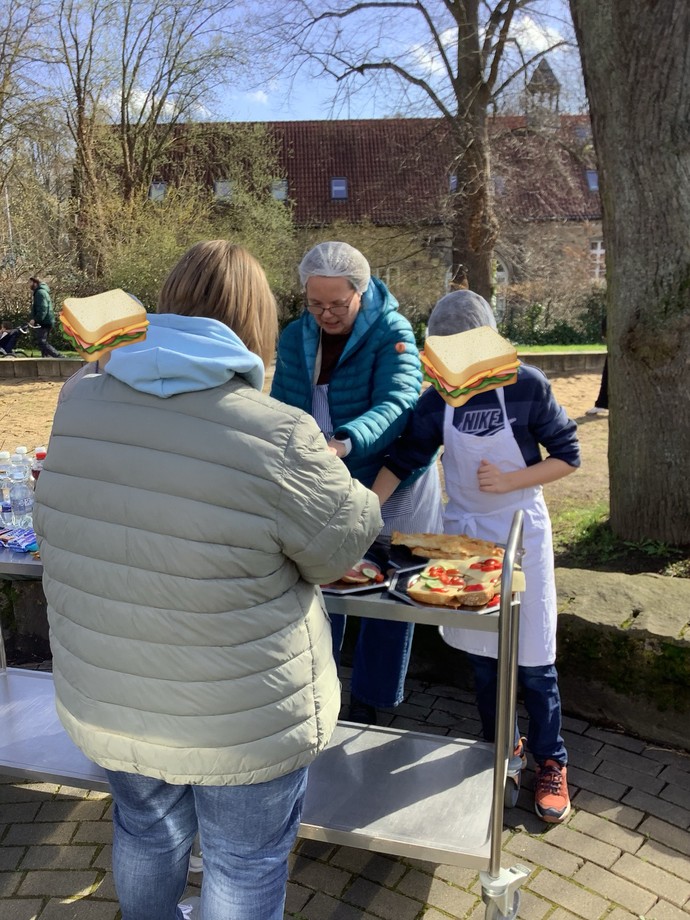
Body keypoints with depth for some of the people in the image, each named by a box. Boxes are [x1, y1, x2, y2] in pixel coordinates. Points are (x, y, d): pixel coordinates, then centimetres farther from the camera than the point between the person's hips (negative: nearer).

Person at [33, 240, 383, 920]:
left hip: (99, 700, 6)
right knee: (245, 863, 21)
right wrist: (340, 477, 8)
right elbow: (347, 544, -12)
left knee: (147, 829, 31)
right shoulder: (278, 437, -27)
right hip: (236, 721, -5)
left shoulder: (80, 402, -10)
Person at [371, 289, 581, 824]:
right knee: (480, 654, 13)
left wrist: (509, 481, -21)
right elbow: (403, 460, -4)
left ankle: (550, 761, 25)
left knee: (532, 659, 5)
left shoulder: (527, 385, -13)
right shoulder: (440, 400, -5)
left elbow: (568, 456, -7)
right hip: (464, 532, 3)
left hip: (521, 533, -3)